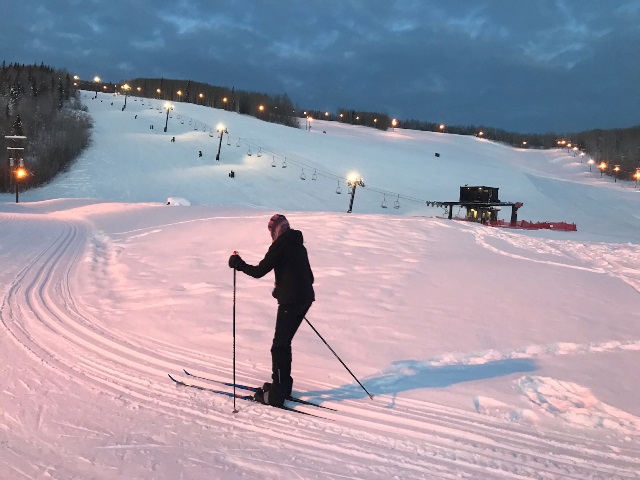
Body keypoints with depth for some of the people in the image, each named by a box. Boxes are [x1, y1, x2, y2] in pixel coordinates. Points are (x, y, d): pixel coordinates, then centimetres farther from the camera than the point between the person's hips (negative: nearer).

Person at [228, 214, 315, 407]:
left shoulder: (280, 245, -8)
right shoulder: (298, 245, 15)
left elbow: (259, 271, -11)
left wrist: (238, 263, 4)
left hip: (290, 301, -8)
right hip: (305, 299, 8)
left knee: (279, 346, -2)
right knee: (285, 343, 18)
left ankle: (276, 394, 0)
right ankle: (283, 384, 27)